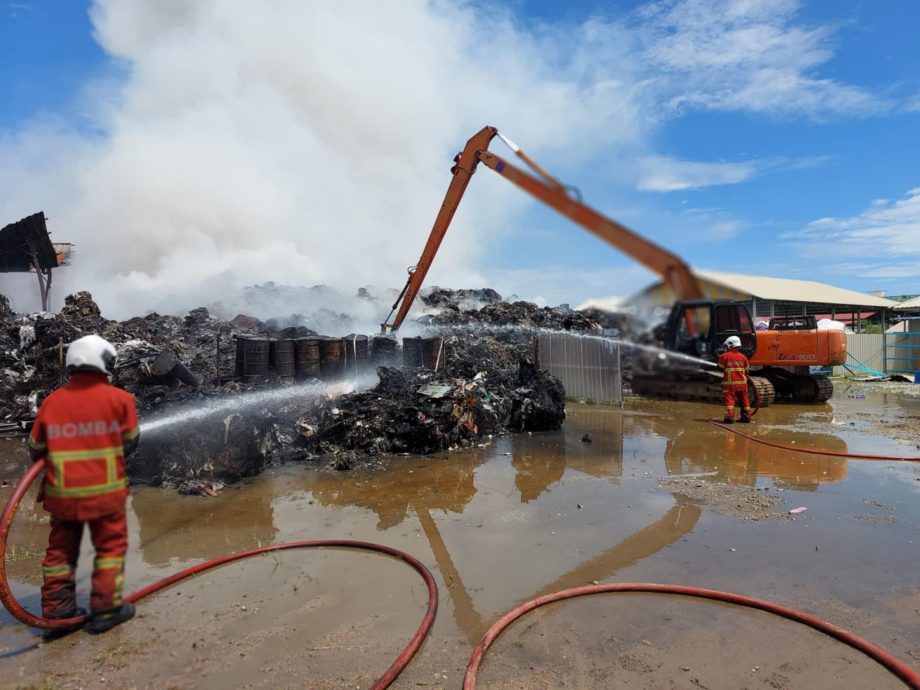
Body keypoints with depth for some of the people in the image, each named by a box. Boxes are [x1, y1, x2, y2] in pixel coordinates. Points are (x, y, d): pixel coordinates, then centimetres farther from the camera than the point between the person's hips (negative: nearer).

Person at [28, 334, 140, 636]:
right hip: (105, 489, -3)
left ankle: (56, 611, 26)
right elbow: (130, 442, -1)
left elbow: (35, 449, 8)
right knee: (110, 546, 11)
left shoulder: (52, 401, -2)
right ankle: (105, 609, 14)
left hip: (62, 492, 3)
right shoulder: (119, 398, -11)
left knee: (60, 550, 18)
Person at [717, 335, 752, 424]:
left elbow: (721, 368, -2)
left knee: (729, 399, -5)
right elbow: (746, 370, 10)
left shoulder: (724, 356, -8)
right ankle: (746, 416, 22)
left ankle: (729, 417, -14)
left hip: (729, 382, -5)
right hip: (742, 382, 5)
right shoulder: (743, 357, 6)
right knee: (744, 399, 15)